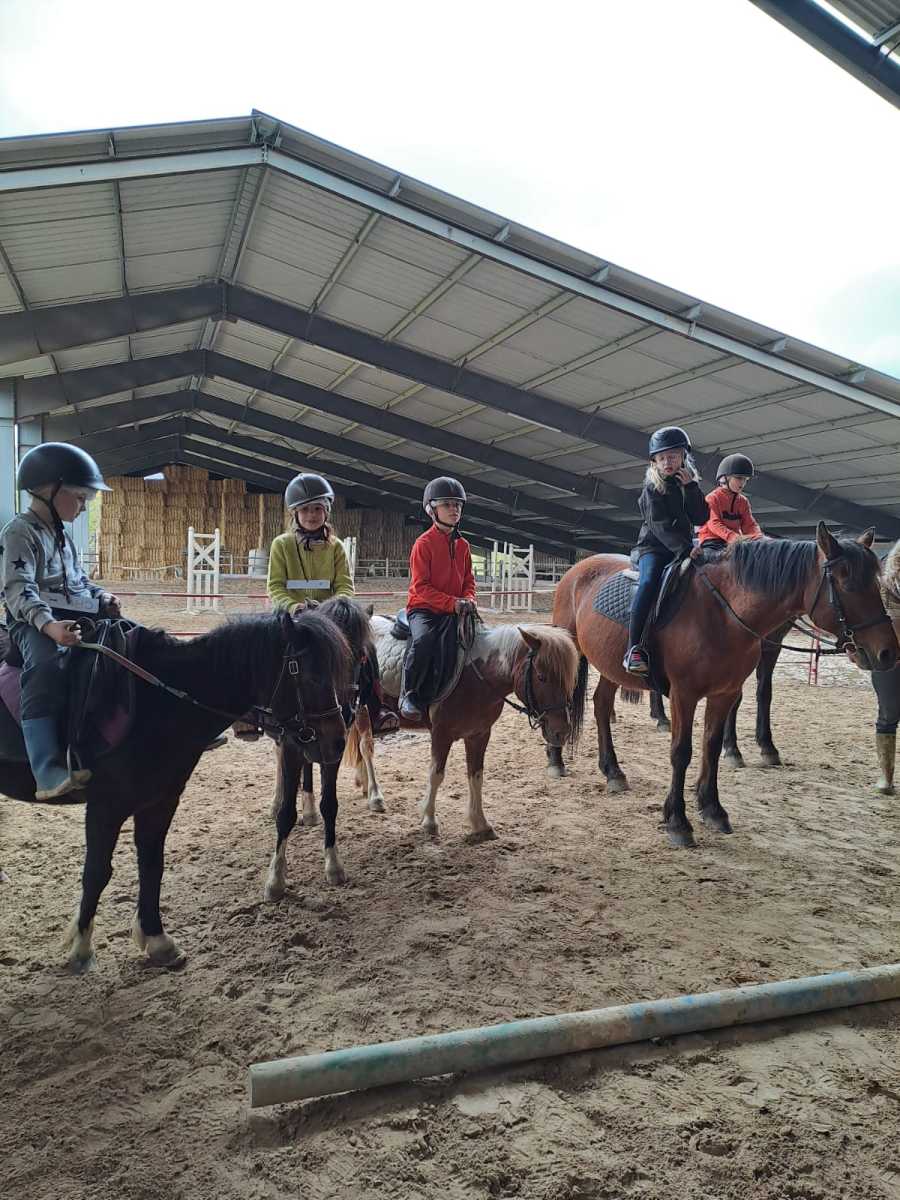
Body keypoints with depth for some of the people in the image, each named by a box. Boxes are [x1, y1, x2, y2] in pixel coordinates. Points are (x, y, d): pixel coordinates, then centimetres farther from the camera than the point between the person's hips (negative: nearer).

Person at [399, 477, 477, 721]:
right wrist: (452, 602, -20)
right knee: (423, 639, -35)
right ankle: (408, 694, -17)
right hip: (423, 608, -6)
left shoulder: (463, 545, 12)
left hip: (453, 612, 6)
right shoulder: (424, 543, -5)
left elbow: (469, 580, 18)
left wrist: (468, 599, -5)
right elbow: (420, 586, -11)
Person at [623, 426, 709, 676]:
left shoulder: (690, 484, 11)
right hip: (653, 546, -5)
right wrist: (684, 548, -26)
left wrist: (690, 487, -11)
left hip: (682, 548, 5)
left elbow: (701, 518, 0)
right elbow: (659, 525, -14)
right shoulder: (653, 486, -2)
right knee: (649, 581, -31)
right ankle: (634, 649, -36)